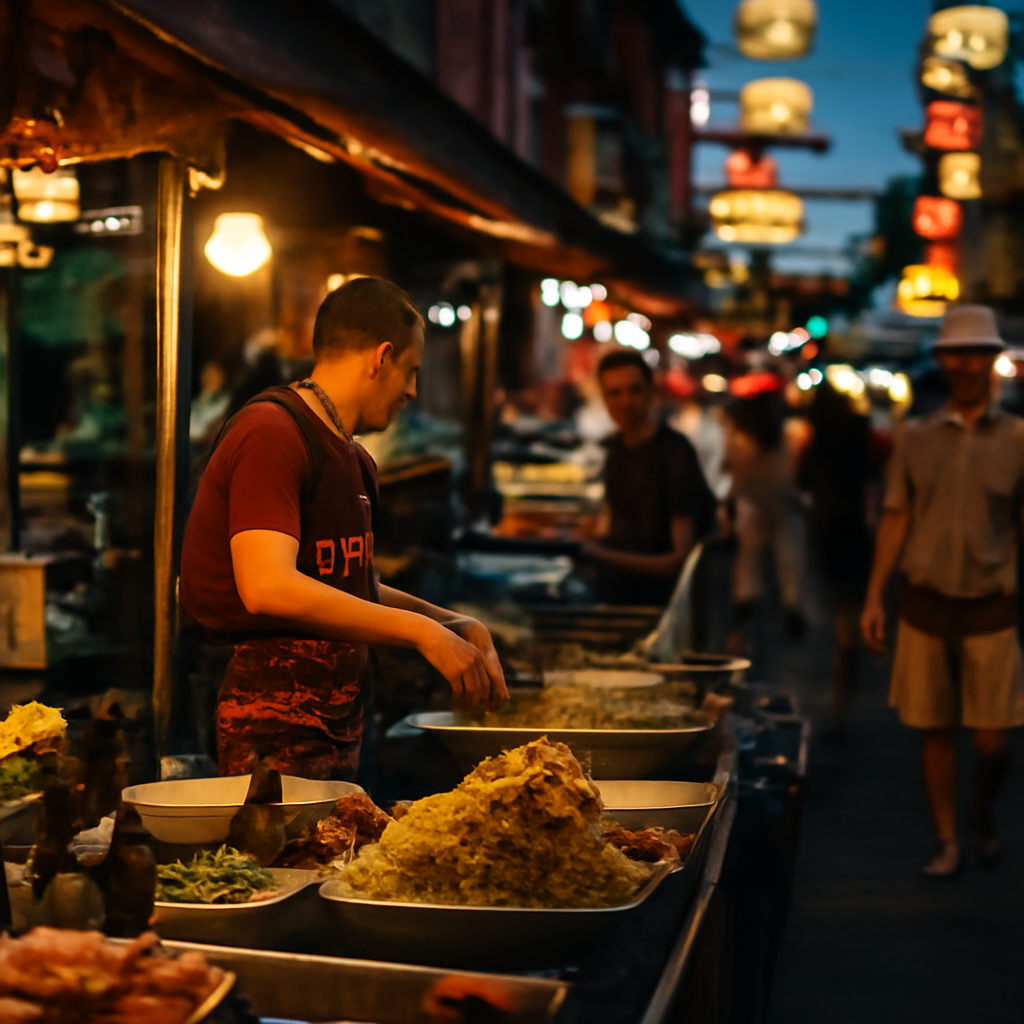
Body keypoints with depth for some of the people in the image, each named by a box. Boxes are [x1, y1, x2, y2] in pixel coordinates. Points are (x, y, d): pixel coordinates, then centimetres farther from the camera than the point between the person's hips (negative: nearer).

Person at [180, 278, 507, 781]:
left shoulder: (354, 461, 19)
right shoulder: (272, 434, -13)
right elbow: (268, 588, -25)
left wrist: (455, 625, 11)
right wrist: (420, 631, -21)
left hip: (336, 728, 9)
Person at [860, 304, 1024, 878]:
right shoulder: (916, 437, 5)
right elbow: (896, 520, 8)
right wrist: (875, 597, 4)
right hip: (926, 601, 1)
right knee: (937, 730, 6)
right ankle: (947, 841, 19)